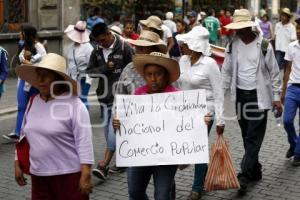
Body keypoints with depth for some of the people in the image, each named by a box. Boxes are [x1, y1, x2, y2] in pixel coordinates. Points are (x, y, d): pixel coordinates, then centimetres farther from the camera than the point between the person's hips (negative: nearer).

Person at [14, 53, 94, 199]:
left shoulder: (74, 104, -12)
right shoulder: (33, 102, 8)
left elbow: (84, 142, -15)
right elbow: (24, 135, 16)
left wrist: (86, 175, -19)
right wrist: (18, 165, 15)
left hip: (69, 174, -6)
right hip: (38, 175, 6)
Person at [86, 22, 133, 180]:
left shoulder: (124, 48, -6)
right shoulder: (97, 51, 10)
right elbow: (90, 71, 7)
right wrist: (105, 68, -9)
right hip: (105, 95, 6)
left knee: (114, 127, -13)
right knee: (107, 127, 11)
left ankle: (104, 165, -16)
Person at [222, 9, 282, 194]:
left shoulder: (264, 45, -8)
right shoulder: (232, 46, 2)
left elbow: (274, 72, -2)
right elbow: (226, 72, 8)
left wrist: (276, 97, -4)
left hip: (259, 96, -4)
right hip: (240, 96, 4)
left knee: (254, 138, -6)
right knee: (248, 137, 11)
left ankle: (244, 176, -7)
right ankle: (255, 171, 25)